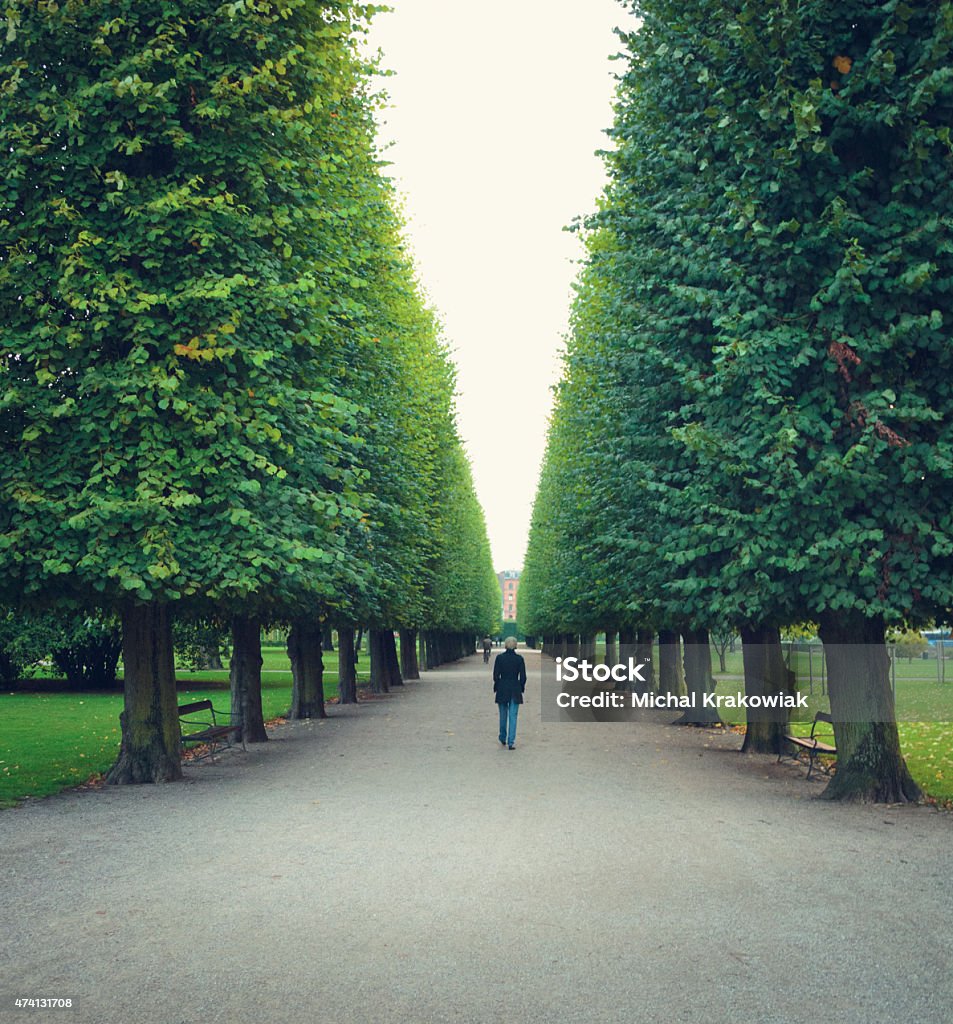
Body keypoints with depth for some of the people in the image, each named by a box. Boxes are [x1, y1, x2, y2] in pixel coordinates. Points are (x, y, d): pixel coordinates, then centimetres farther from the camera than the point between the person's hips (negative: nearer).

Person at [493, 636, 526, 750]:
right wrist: (521, 688, 10)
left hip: (502, 689, 1)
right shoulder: (519, 658, -5)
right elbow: (523, 676, -4)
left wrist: (496, 688, 8)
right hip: (515, 689, -1)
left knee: (503, 715, 17)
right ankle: (511, 742, -3)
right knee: (513, 716, 2)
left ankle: (503, 738, 31)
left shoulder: (499, 658, -6)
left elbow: (496, 675, -5)